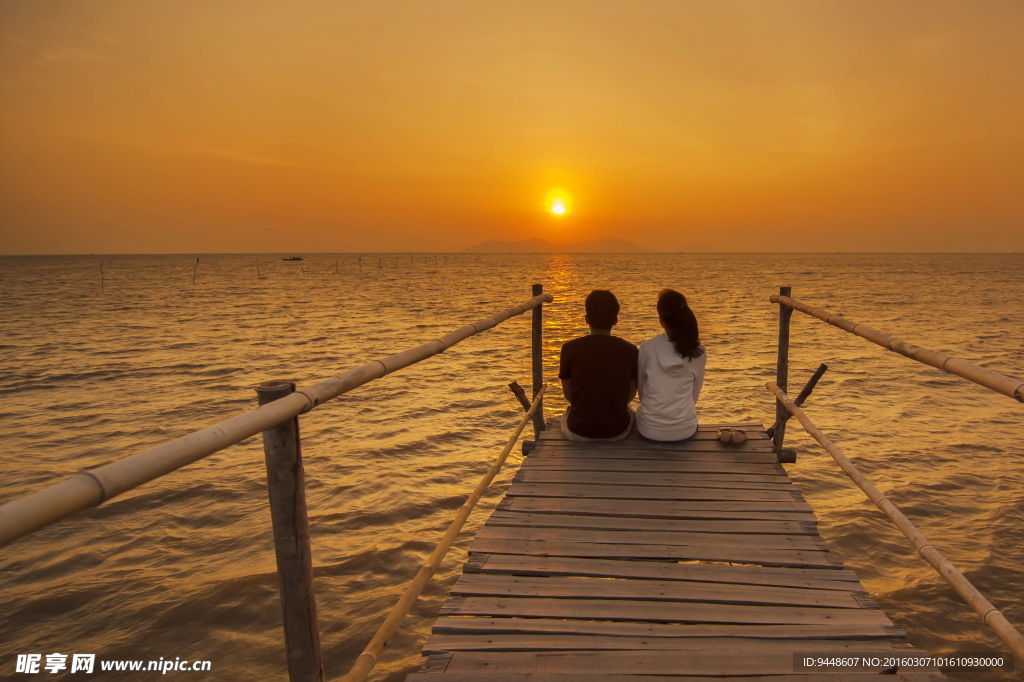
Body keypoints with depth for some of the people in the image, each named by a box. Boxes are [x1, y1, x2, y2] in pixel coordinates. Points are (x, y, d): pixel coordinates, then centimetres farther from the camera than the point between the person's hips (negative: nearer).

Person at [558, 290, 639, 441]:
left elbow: (568, 394, 1)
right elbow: (631, 393, 6)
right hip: (617, 430, 1)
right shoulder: (630, 350, -6)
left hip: (578, 431, -1)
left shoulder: (570, 348, -9)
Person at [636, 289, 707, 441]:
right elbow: (695, 393, 4)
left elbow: (641, 388, 2)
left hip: (650, 430, -1)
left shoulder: (647, 348, -10)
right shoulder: (699, 352, -8)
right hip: (685, 430, 1)